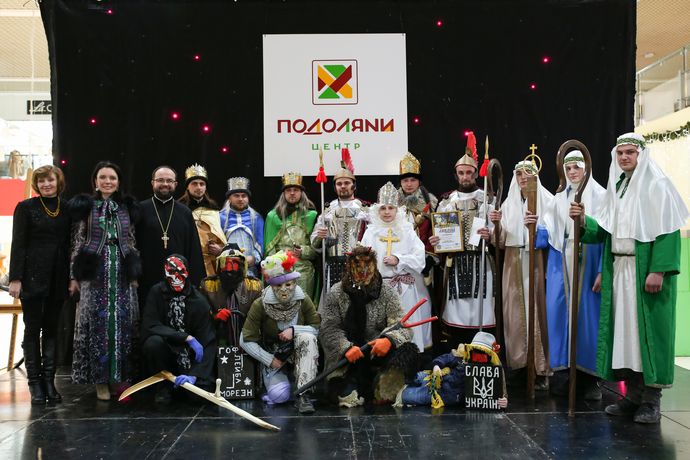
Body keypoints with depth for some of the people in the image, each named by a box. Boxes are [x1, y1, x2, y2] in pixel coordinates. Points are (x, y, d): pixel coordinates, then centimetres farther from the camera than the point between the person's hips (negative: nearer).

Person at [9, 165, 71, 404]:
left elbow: (70, 245, 10)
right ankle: (35, 382, 8)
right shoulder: (26, 207, 1)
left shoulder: (67, 209, 9)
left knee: (52, 329, 6)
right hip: (33, 276, -3)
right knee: (32, 329, 2)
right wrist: (15, 278, -10)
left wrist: (73, 277, 6)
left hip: (57, 278, 3)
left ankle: (49, 380, 12)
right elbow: (18, 244, -3)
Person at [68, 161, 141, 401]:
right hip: (95, 273, -2)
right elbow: (77, 242, 1)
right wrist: (74, 276, -3)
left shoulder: (127, 206, 11)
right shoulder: (84, 206, 3)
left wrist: (135, 274, 8)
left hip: (122, 273, 2)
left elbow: (132, 242, 12)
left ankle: (120, 376, 12)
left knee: (123, 323, 2)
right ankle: (101, 379, 8)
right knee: (98, 322, -1)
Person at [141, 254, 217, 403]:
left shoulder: (199, 301, -11)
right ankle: (164, 385, -5)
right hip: (165, 351, 0)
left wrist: (194, 374, -29)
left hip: (190, 356, 0)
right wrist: (187, 338, -26)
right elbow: (150, 326, -19)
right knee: (153, 342, -32)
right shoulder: (156, 292, -9)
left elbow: (207, 343, -16)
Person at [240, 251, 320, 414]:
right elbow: (246, 340, -12)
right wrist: (270, 360, -16)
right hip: (273, 359, -1)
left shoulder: (303, 300, -11)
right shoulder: (260, 305, -15)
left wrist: (294, 330, -23)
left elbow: (318, 328, -9)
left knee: (307, 337, -31)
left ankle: (303, 395, -29)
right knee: (279, 396, -25)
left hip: (298, 356, 1)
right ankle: (273, 381, 14)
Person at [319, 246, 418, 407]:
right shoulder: (336, 293, 1)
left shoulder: (388, 293, 2)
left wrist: (389, 340, -31)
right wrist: (346, 348, -27)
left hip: (378, 352, 2)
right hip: (345, 357, -2)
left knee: (408, 351, -26)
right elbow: (329, 329, -7)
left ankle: (383, 393, -10)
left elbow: (401, 326, -7)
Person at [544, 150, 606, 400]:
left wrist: (602, 270, -13)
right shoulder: (559, 199, 13)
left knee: (588, 313, -2)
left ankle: (590, 377, 8)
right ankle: (570, 373, 12)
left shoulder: (599, 195, 0)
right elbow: (551, 234, 8)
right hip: (563, 264, 4)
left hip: (588, 262, -4)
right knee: (562, 313, 2)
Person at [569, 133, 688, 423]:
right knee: (624, 329, 7)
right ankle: (633, 395, 15)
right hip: (619, 269, 7)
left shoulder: (656, 185, -6)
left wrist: (659, 269, -22)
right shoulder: (616, 187, 15)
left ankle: (651, 399, 4)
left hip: (645, 270, -6)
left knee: (648, 329, -4)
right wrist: (583, 221, -6)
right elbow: (606, 230, 14)